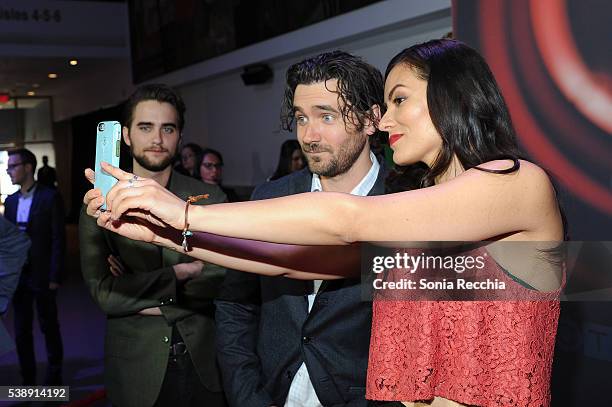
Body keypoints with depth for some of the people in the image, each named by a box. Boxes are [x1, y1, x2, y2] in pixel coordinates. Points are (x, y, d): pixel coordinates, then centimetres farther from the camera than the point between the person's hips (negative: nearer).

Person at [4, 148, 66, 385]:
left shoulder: (50, 197, -9)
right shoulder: (11, 200, 8)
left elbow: (58, 239, -11)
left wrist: (55, 277, -13)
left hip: (41, 277, -5)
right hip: (18, 275, 5)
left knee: (49, 327, 9)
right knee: (21, 332, 9)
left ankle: (54, 379, 23)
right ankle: (28, 381, 20)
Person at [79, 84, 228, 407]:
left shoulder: (210, 198, 0)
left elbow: (228, 280, -9)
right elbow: (102, 292, -13)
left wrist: (137, 292, -12)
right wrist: (180, 274, -14)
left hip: (204, 364, 1)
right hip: (138, 370, -1)